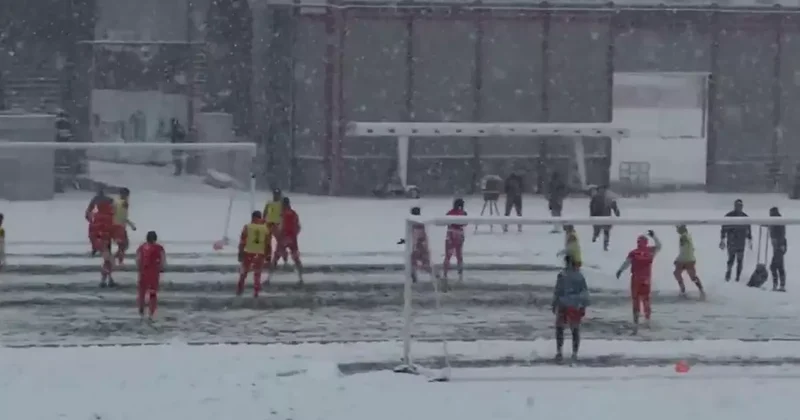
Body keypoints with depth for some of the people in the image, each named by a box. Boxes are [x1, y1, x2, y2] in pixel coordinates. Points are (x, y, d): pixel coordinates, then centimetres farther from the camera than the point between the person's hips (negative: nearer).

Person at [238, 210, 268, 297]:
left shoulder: (247, 227, -1)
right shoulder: (265, 228, 4)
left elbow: (242, 242, -4)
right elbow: (268, 244, 4)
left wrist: (240, 253, 1)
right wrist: (267, 256, 11)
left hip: (248, 252, -1)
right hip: (260, 253, 1)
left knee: (243, 272, 14)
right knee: (257, 274, 10)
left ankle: (239, 290, 16)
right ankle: (256, 292, 3)